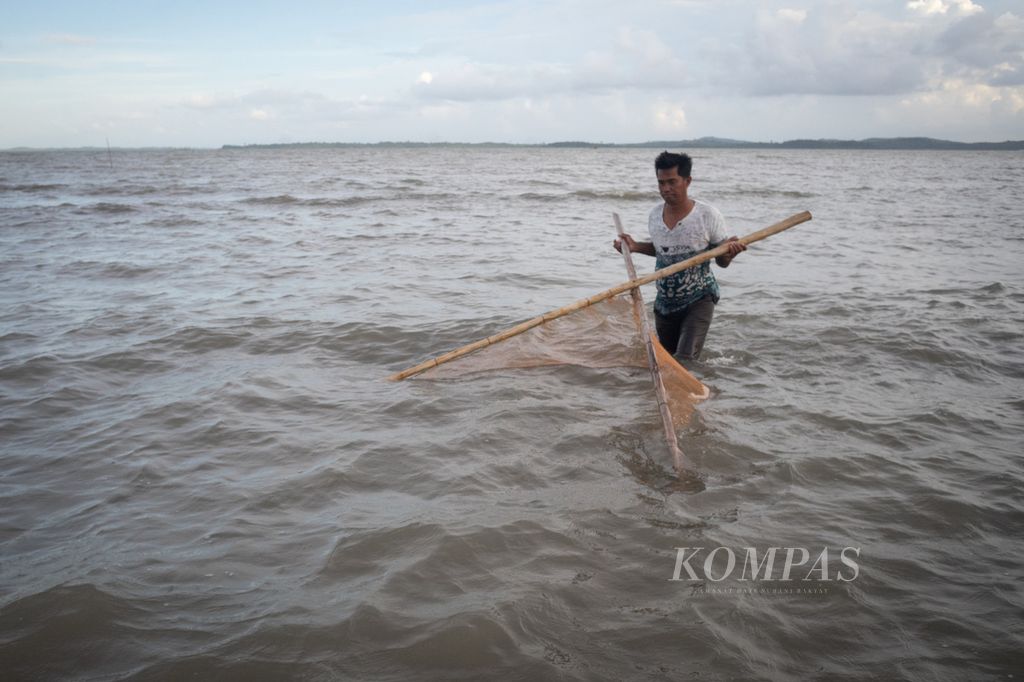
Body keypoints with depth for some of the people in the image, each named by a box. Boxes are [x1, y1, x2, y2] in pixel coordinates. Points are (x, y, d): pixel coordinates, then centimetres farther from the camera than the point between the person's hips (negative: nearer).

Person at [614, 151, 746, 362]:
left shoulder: (708, 215, -16)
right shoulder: (655, 214, -2)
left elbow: (722, 262, -9)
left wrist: (728, 252, -32)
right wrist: (635, 247, 1)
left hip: (699, 299, -5)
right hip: (664, 302, 5)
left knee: (685, 361, -15)